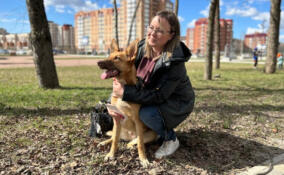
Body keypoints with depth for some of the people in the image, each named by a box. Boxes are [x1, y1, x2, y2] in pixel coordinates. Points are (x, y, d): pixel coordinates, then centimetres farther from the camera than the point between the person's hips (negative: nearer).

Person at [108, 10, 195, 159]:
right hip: (150, 96, 7)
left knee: (146, 114, -33)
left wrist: (125, 92, -35)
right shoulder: (141, 48, -11)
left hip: (176, 102, -6)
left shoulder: (175, 62, -30)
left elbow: (159, 95, -33)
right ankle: (152, 132, 13)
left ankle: (171, 140, -1)